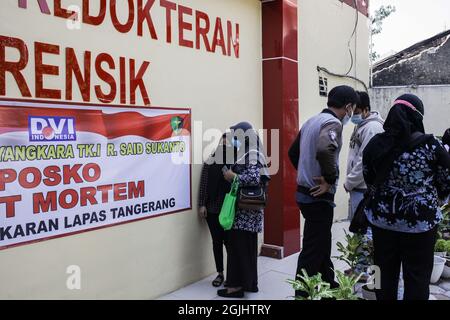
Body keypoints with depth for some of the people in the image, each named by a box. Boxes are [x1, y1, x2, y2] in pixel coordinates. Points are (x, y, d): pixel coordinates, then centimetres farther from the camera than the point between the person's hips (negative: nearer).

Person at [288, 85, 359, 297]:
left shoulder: (312, 121, 13)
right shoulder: (332, 123, -15)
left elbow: (293, 152, 21)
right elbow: (324, 150, -36)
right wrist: (329, 179, -23)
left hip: (305, 192, 10)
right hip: (319, 196, -10)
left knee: (322, 244, 22)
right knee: (313, 251, 0)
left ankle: (329, 287, 38)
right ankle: (302, 294, 10)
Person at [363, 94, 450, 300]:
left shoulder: (375, 143, -3)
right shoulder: (430, 145, -11)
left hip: (382, 218, 3)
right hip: (420, 220, -2)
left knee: (385, 271, 15)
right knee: (417, 275, 11)